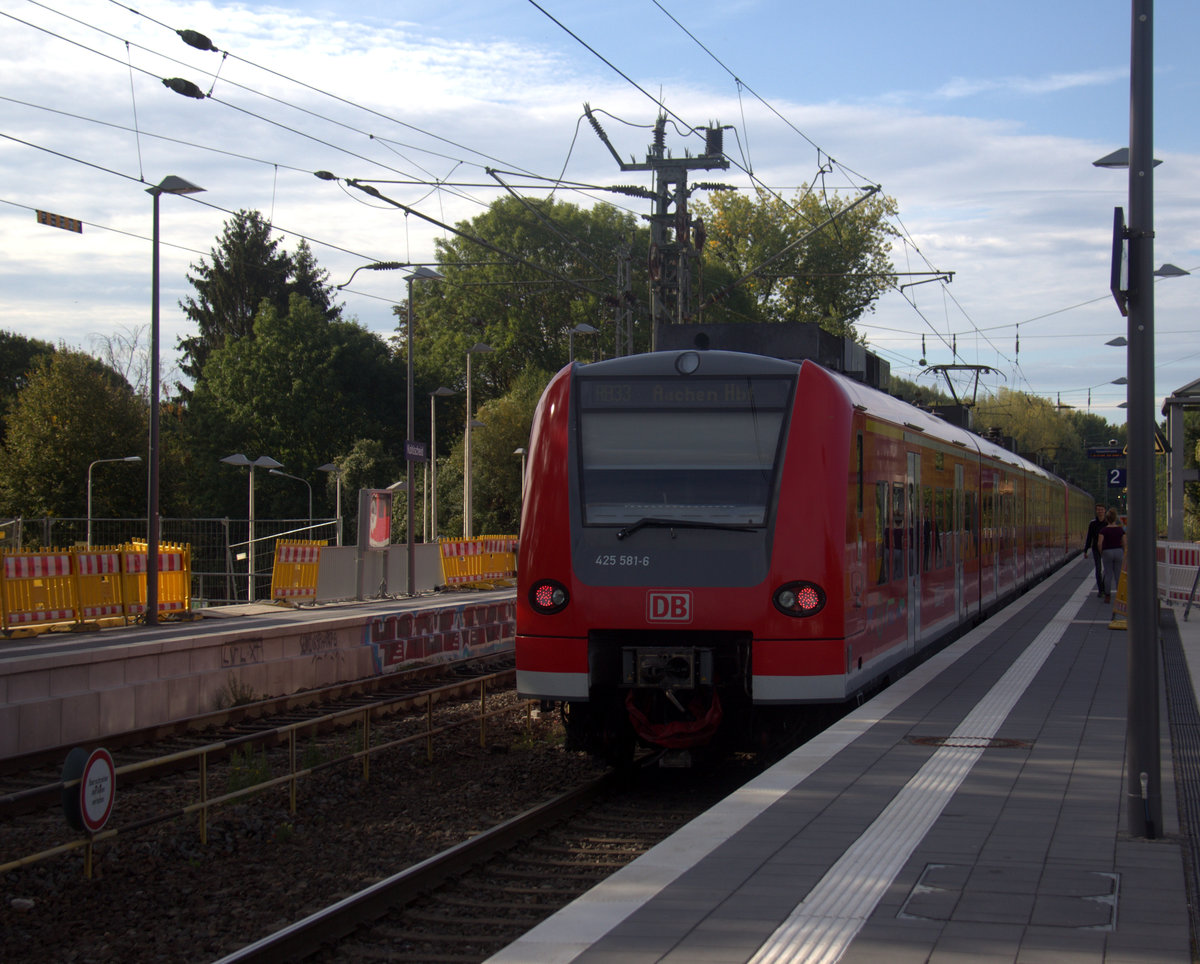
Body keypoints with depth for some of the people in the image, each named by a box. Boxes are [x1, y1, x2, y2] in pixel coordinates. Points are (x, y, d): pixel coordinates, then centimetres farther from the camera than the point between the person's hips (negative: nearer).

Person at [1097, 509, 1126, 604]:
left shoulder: (1103, 530, -7)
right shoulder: (1120, 530, -1)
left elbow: (1100, 543, -14)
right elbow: (1124, 544, 1)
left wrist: (1101, 553, 2)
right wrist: (1124, 556, 14)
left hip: (1107, 552, -1)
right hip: (1118, 552, 1)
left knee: (1108, 575, 5)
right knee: (1118, 576, 6)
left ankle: (1107, 596, 6)